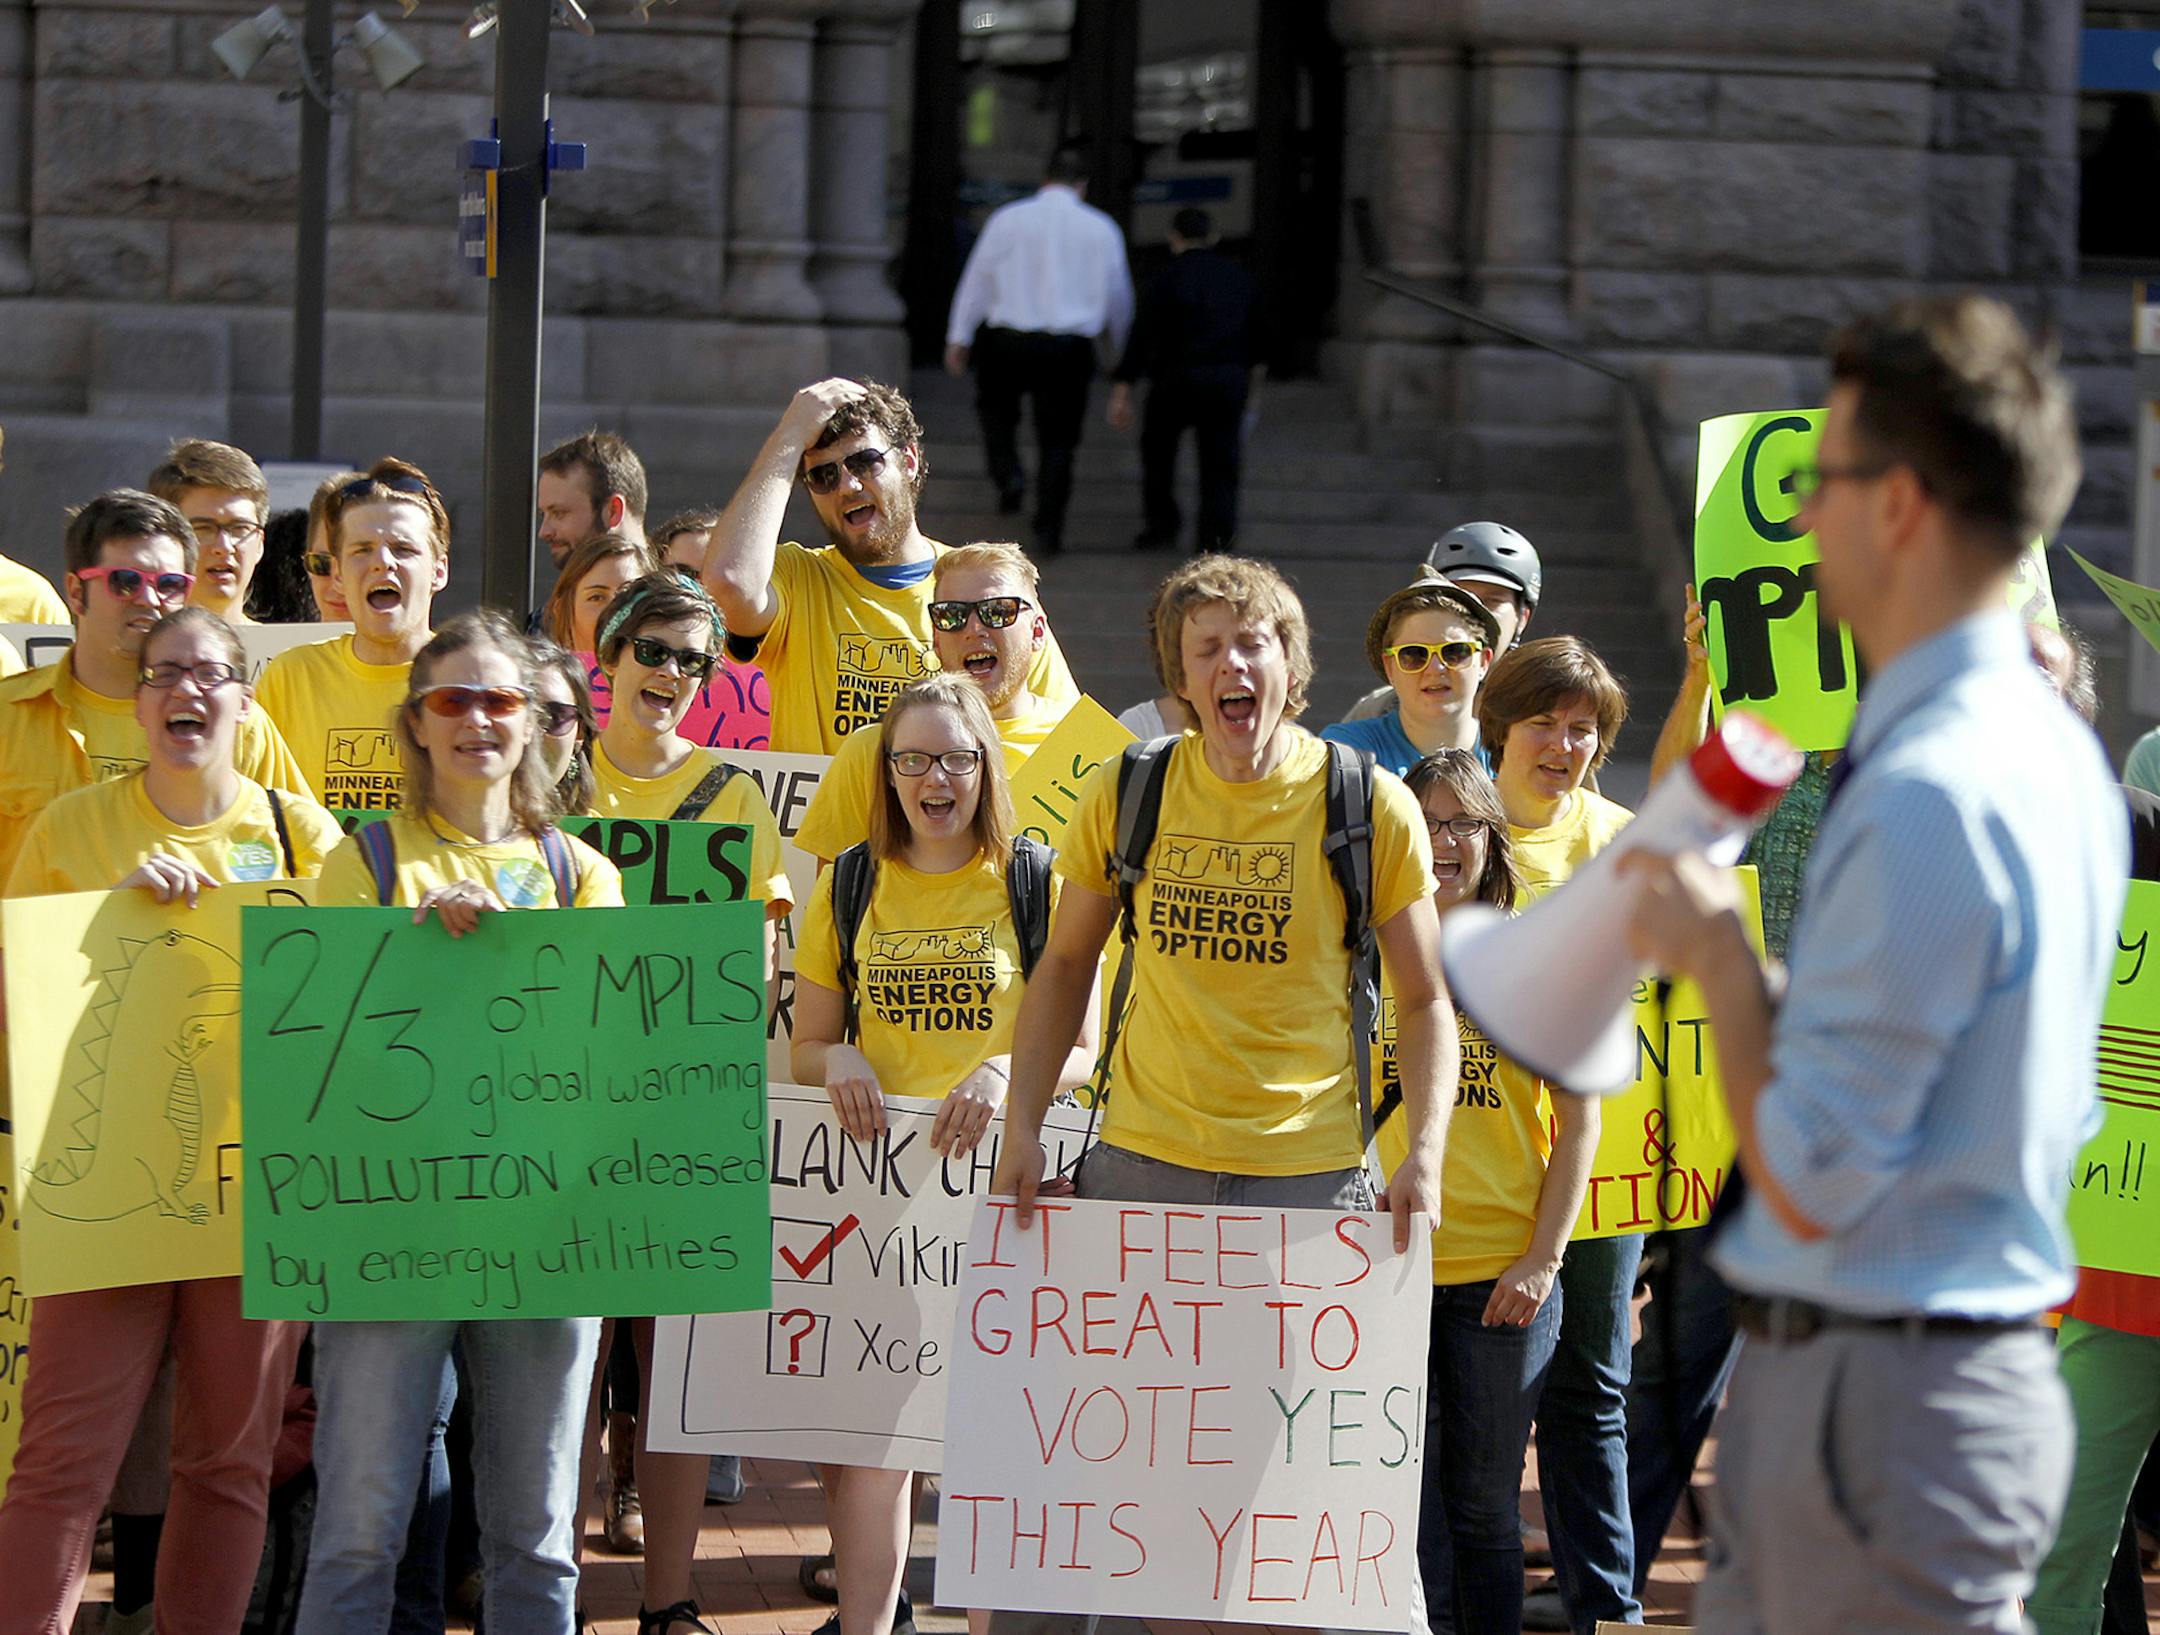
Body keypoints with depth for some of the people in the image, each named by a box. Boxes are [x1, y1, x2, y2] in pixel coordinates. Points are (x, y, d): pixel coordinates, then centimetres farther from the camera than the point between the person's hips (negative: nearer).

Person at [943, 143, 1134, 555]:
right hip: (1070, 347, 1)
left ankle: (1007, 472, 2)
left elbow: (978, 279, 2)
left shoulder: (1008, 219, -1)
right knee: (1057, 441, 7)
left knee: (995, 407, 25)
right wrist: (1115, 347, 30)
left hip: (1009, 342, -1)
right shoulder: (1102, 229, 4)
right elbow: (1119, 295, 13)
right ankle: (1048, 529, 3)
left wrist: (959, 338, 9)